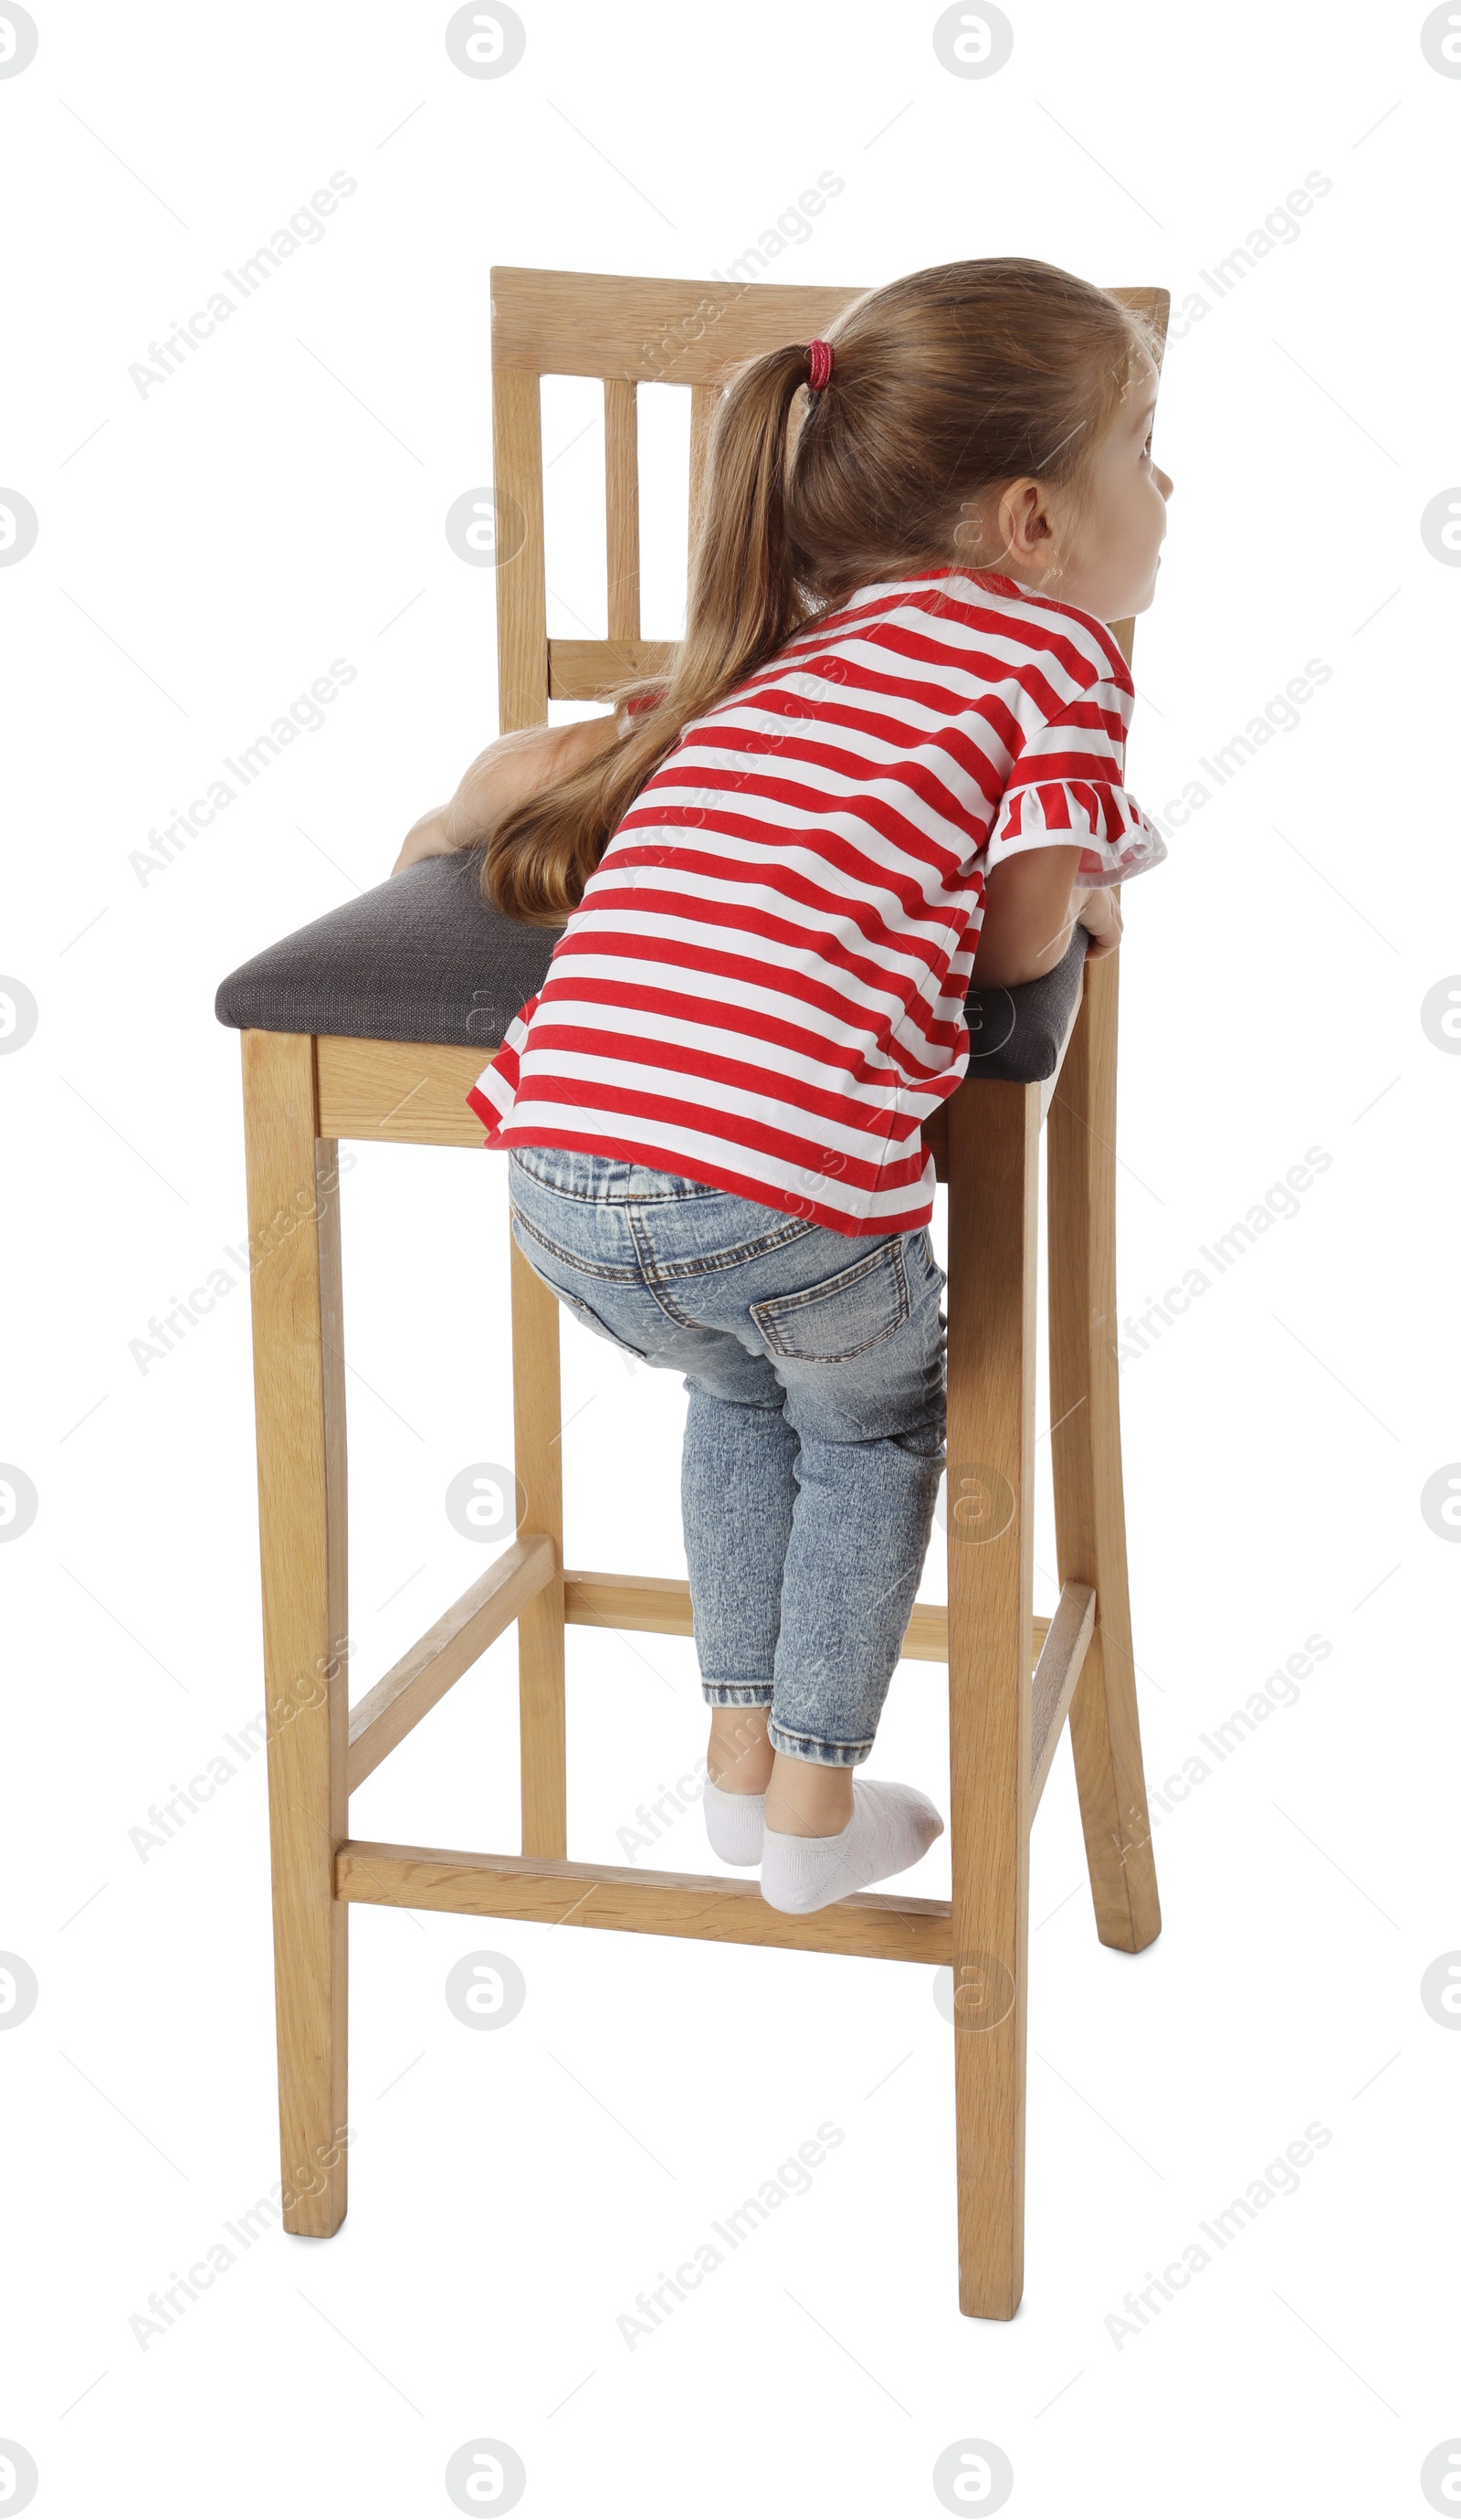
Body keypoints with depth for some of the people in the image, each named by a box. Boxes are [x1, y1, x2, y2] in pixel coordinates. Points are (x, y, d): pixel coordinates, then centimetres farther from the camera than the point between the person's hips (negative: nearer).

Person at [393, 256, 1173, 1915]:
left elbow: (527, 770, 33)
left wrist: (447, 831, 55)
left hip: (561, 1171, 6)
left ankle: (737, 1759, 41)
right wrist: (1088, 909, 26)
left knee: (744, 1389, 36)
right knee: (872, 1421, 26)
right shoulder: (1055, 643, 9)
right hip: (774, 1185, -6)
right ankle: (816, 1810, 32)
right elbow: (1020, 939, 3)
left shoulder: (772, 663, 27)